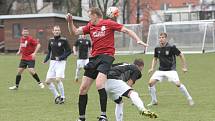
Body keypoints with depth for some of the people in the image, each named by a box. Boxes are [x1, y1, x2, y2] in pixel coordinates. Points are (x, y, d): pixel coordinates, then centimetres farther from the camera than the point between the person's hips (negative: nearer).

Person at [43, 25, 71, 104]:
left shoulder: (64, 40, -6)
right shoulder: (51, 40, 9)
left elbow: (69, 51, -6)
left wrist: (61, 57, -17)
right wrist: (46, 60, 8)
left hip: (61, 62, -6)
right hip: (52, 62, 6)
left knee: (58, 79, -19)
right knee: (48, 81, -1)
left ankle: (62, 97, 0)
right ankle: (56, 96, 18)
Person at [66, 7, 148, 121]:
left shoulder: (108, 23, -2)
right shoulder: (90, 26, 14)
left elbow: (127, 30, -2)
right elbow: (75, 32, 13)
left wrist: (138, 40, -14)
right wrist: (70, 21, -2)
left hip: (106, 57, -7)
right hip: (94, 58, 7)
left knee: (99, 84, -28)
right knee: (83, 89, 6)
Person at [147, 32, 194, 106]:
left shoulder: (171, 47, -13)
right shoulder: (157, 49, 1)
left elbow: (181, 55, -3)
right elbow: (155, 58, 19)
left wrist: (184, 67, -2)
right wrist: (152, 68, 6)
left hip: (171, 70, -5)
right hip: (161, 70, 5)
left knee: (178, 84, -21)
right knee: (151, 82, -11)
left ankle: (189, 99, 0)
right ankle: (154, 101, 7)